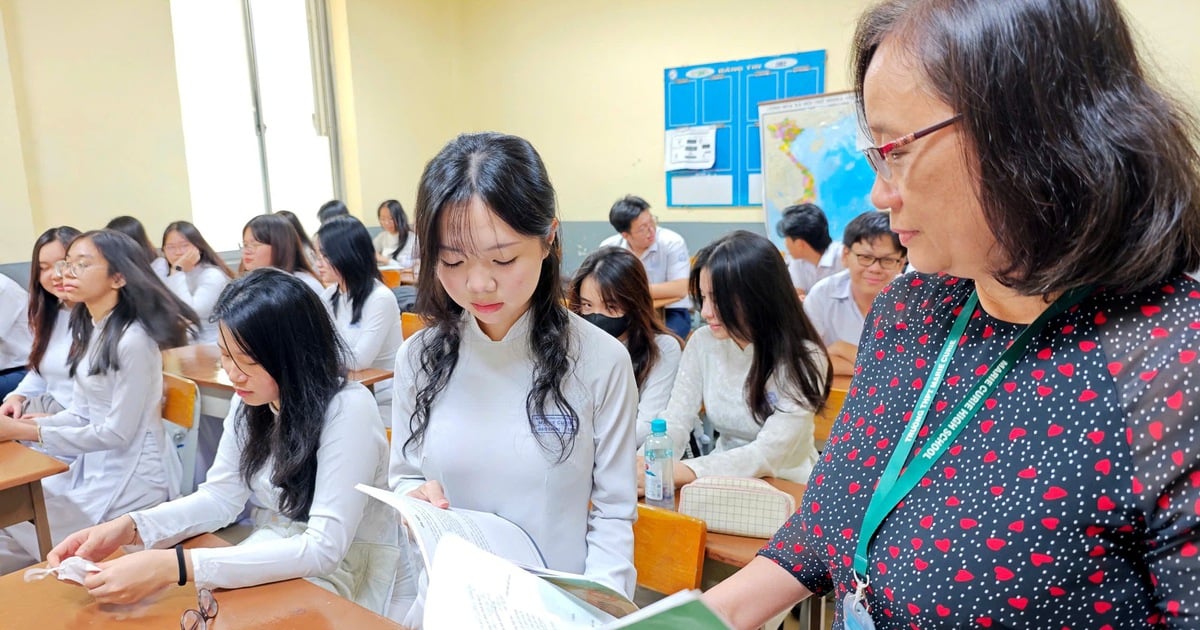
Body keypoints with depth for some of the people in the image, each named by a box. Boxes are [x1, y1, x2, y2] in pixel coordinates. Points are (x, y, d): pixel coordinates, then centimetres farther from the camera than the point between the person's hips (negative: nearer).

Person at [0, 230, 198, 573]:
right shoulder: (89, 329, 7)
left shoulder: (133, 340, -23)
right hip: (95, 464, 9)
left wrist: (28, 432, -17)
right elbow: (83, 413, 9)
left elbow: (118, 433, -20)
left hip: (131, 478, -9)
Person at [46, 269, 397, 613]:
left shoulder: (347, 410, -26)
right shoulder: (249, 400, -3)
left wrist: (177, 567, -35)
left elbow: (324, 549, -29)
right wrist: (128, 528, -15)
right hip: (270, 555, 6)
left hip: (342, 571, -6)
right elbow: (221, 496, 4)